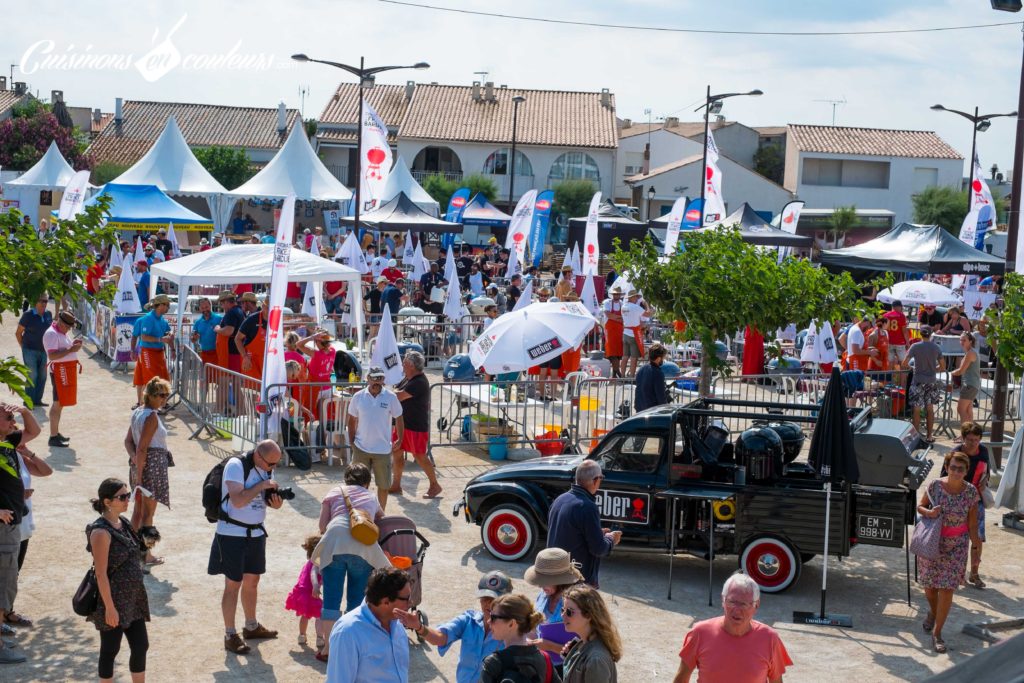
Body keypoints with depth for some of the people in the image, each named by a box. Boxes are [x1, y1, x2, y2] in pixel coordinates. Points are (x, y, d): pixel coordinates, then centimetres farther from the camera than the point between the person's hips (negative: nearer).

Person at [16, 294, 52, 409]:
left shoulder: (48, 314, 4)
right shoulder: (28, 315, -11)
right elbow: (18, 333, -4)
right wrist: (23, 346, -3)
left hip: (43, 350, 6)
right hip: (30, 351, -6)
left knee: (42, 376, 9)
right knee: (32, 376, -5)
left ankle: (37, 400, 20)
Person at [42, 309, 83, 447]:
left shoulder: (63, 332, 15)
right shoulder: (51, 334, -16)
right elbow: (52, 355, -25)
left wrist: (73, 344, 10)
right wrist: (71, 349, -26)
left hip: (68, 370, 10)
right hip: (60, 370, -10)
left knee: (61, 403, 15)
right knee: (58, 404, -9)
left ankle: (56, 433, 24)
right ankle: (53, 437, -7)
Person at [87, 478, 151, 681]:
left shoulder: (123, 523, 7)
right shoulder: (101, 532, -19)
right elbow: (101, 574, -20)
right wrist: (109, 607, -20)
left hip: (133, 599, 8)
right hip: (113, 601, -8)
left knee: (141, 645, 12)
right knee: (110, 650, 5)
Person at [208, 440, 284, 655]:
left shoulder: (268, 469, 3)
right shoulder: (235, 466, -19)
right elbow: (238, 500, -28)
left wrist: (275, 502, -10)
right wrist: (261, 485, -25)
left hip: (256, 533, 7)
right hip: (232, 533, -7)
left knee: (252, 581, 17)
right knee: (233, 584, -1)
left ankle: (251, 627, 32)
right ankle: (230, 635, 7)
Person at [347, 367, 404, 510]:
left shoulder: (391, 397, -6)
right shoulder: (358, 396, -3)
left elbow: (398, 419, 4)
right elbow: (352, 420, 6)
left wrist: (400, 440, 3)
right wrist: (352, 442, 5)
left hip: (383, 449, -1)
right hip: (361, 448, 1)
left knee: (383, 485, 9)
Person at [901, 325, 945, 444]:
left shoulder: (915, 347, -10)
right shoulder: (936, 347, 0)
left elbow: (904, 364, -13)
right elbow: (942, 367, 4)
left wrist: (910, 368, 7)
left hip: (918, 381, -3)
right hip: (932, 381, 3)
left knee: (917, 410, 3)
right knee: (930, 409, 12)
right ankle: (929, 436, 17)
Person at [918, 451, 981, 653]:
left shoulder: (971, 491, -8)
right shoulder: (935, 485, -8)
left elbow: (972, 523, -2)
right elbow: (920, 506, 3)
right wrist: (928, 512, -19)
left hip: (956, 546, -1)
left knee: (947, 589, -5)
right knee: (929, 585, 12)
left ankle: (937, 632, 4)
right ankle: (933, 612, 45)